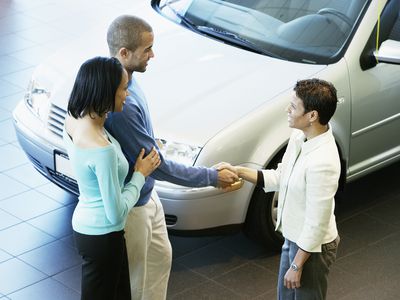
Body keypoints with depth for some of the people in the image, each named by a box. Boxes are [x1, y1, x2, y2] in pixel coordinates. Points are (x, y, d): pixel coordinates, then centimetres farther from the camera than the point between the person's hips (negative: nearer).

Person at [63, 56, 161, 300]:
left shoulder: (74, 120, -7)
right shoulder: (102, 150, -33)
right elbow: (116, 213, -23)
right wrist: (140, 174, -12)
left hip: (84, 223, 8)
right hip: (102, 236, -8)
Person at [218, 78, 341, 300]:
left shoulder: (322, 162, -34)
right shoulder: (300, 136, -6)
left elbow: (316, 224, -27)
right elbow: (279, 178, 7)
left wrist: (297, 265, -18)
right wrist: (238, 171, -2)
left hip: (311, 246, -9)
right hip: (293, 237, 9)